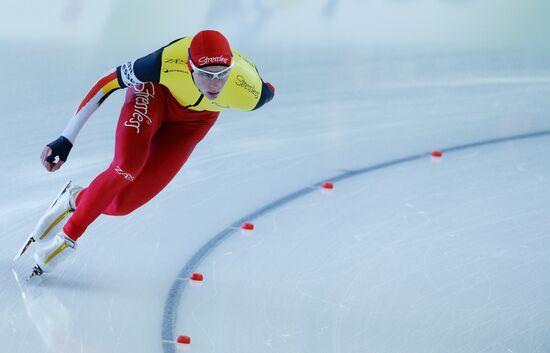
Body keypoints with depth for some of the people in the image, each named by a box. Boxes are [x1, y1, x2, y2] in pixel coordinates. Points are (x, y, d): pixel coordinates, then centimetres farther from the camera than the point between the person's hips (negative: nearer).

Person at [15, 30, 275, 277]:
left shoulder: (250, 92, -37)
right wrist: (66, 140, -24)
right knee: (127, 167, -28)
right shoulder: (168, 63, -41)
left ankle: (76, 200, 24)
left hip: (194, 119, 2)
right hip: (156, 90, -2)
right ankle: (69, 235, -6)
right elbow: (108, 82, -26)